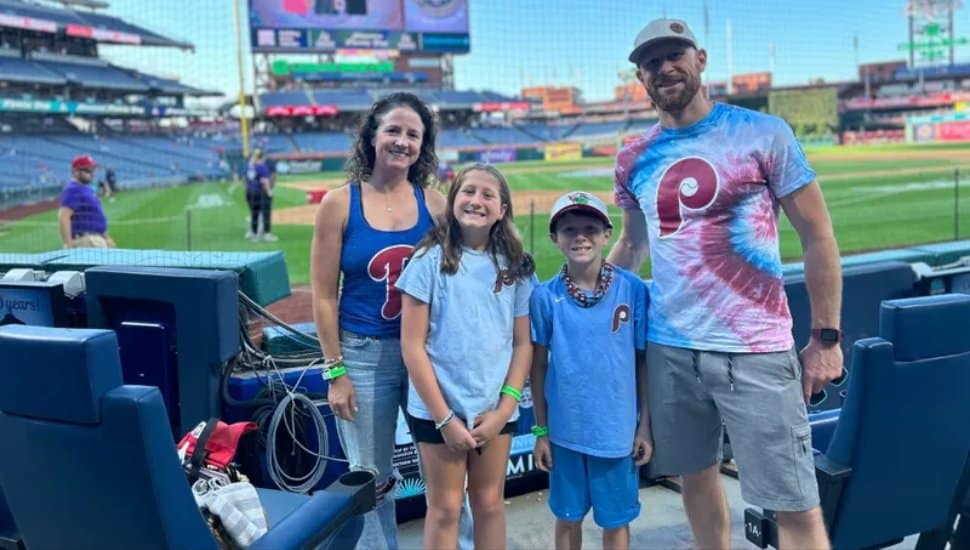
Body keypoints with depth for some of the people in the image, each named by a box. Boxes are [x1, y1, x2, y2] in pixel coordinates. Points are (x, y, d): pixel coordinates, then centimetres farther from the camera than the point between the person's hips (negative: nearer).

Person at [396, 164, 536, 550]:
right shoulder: (430, 260, -8)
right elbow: (412, 345, -10)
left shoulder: (515, 267, 2)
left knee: (490, 504, 14)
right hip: (439, 409, -3)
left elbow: (523, 343, 4)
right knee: (445, 508, 8)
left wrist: (504, 410, -6)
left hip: (495, 409, 3)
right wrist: (444, 417, -12)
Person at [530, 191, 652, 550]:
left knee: (616, 520, 15)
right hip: (566, 428, 1)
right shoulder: (546, 296, -7)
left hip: (618, 428, -1)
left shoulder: (633, 290, -8)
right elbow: (539, 365, 0)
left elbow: (643, 360, -2)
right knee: (568, 517, 18)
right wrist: (541, 430, 2)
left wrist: (645, 425, -1)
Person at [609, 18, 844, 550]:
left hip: (755, 350, -3)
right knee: (696, 475, 16)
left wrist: (826, 337, -5)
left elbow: (818, 235, -2)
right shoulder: (634, 159, 7)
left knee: (795, 503, 0)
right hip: (669, 348, 4)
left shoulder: (763, 133, -4)